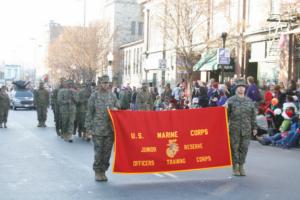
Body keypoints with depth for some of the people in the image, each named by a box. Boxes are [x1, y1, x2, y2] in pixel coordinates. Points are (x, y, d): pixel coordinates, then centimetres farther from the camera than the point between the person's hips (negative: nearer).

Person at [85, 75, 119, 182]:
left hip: (110, 128, 3)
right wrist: (89, 126, -1)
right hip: (98, 129, -3)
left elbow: (118, 109, 16)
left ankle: (103, 171, 19)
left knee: (107, 151, 6)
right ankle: (97, 171, 13)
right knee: (98, 151, 0)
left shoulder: (113, 95, 8)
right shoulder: (94, 96, 1)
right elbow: (89, 112, 2)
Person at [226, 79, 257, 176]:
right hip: (234, 129, -2)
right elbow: (226, 114, -1)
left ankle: (241, 166, 17)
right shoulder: (231, 100, 1)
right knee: (234, 148, 1)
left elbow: (253, 116, 13)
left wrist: (254, 128, 10)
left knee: (244, 148, 5)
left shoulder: (249, 101, 10)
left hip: (246, 129, 2)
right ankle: (235, 167, 10)